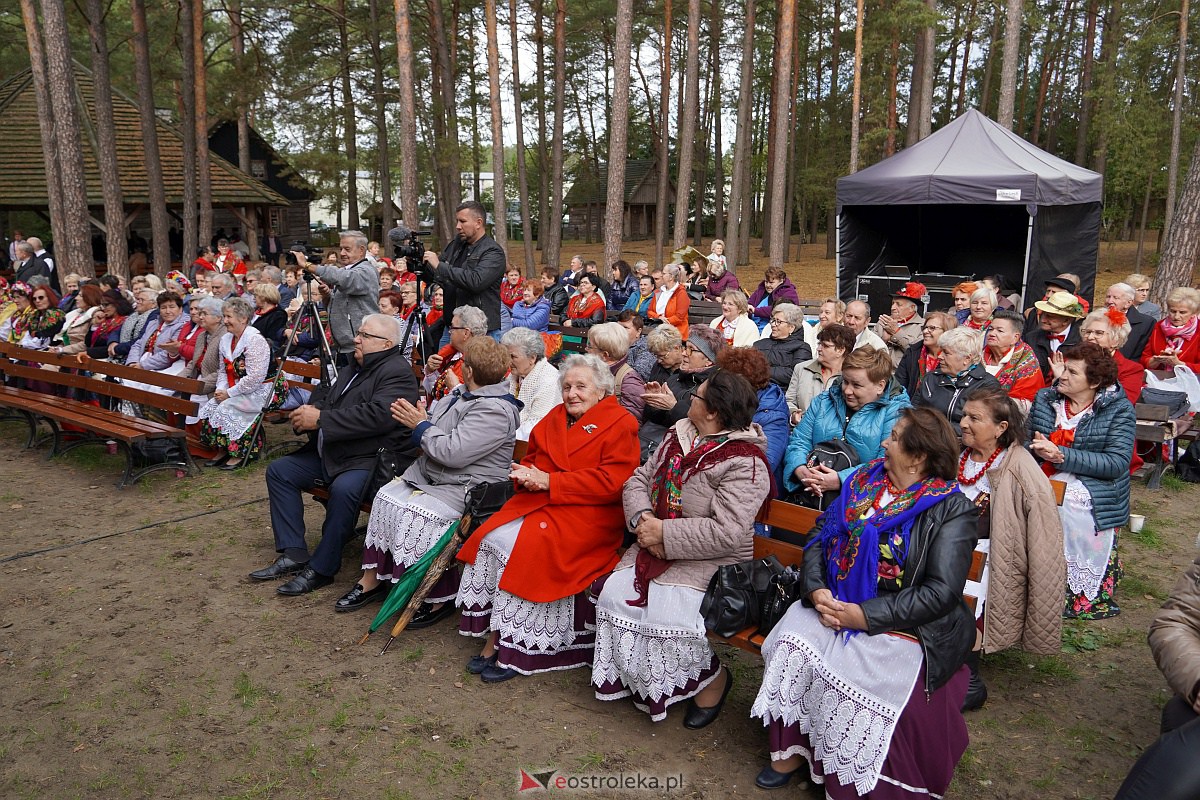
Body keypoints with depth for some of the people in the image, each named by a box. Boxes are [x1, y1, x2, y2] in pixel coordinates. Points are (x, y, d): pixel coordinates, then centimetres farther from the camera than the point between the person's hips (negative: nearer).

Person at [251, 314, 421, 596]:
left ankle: (321, 569, -18)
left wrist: (320, 419, -21)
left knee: (343, 488, -36)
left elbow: (377, 415, -26)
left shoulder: (398, 371, -12)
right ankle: (294, 555, 3)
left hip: (374, 458, -10)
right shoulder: (353, 369, 19)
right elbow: (328, 404, 25)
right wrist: (309, 414, -1)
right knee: (279, 470, 5)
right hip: (331, 454, 10)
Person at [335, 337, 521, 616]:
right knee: (386, 498, -3)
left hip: (466, 487, -10)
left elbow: (453, 452, -28)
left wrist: (421, 425, -13)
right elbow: (443, 430, 26)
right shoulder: (463, 393, 10)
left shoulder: (495, 411, -22)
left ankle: (439, 598, -11)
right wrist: (418, 418, 7)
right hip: (430, 473, 10)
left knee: (418, 515, -27)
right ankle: (372, 579, 7)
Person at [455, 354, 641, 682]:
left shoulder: (620, 425, -3)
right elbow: (532, 458, 24)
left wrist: (549, 481, -16)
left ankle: (514, 649, -13)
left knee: (526, 546, -27)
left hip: (588, 513, -6)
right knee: (490, 536, -17)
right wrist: (527, 475, -2)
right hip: (537, 500, 7)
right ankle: (492, 638, -10)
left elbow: (611, 482, -14)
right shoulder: (556, 417, 17)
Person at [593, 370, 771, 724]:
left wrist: (664, 533, -22)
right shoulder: (679, 436, 7)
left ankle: (712, 678, 4)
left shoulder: (744, 465, -17)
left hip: (709, 560, -7)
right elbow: (639, 480, 11)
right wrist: (643, 517, -10)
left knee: (668, 617, -27)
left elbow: (726, 532, -26)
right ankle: (633, 678, 11)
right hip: (656, 548, 7)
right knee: (614, 596, -14)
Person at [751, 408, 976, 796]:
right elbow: (820, 537, 8)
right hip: (833, 604, 5)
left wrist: (866, 616, -20)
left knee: (845, 672, -28)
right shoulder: (864, 480, 8)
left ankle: (845, 780, -4)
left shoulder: (951, 510, -8)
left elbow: (940, 592, -16)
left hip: (900, 626, -5)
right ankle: (791, 748, -2)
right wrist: (816, 589, -11)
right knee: (790, 645, -21)